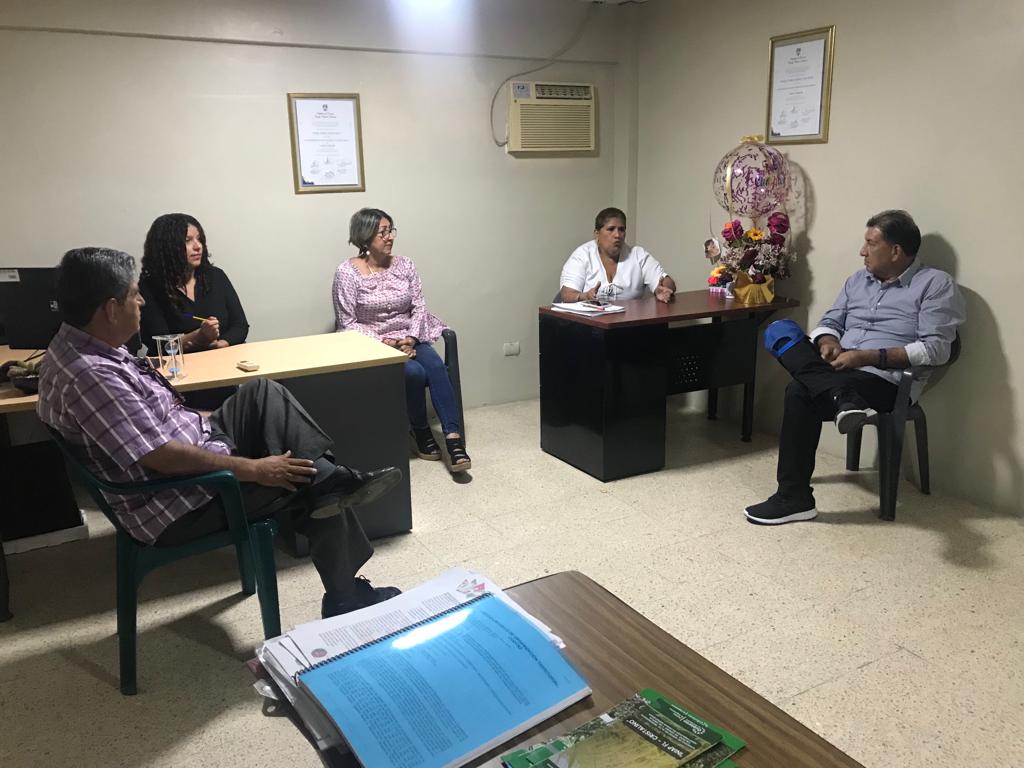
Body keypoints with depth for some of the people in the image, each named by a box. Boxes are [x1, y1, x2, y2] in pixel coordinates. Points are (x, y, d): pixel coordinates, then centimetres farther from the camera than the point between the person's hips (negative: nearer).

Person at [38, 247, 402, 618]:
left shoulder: (81, 344, 2)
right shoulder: (89, 376, -29)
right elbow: (163, 457, -30)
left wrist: (204, 422, 15)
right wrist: (252, 468, -23)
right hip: (178, 505, -10)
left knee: (262, 392, 2)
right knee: (305, 483, -5)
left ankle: (333, 479, -10)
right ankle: (347, 598, 11)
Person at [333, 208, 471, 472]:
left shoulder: (404, 265, 5)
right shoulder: (347, 272, -8)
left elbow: (419, 307, 3)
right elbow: (347, 323, -9)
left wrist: (411, 338, -14)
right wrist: (384, 342, -18)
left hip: (409, 339, 4)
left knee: (436, 365, -27)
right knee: (414, 372, -29)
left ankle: (453, 437, -30)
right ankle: (420, 430, -3)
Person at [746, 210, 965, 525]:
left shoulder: (936, 285, -3)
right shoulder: (858, 279, 19)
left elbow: (936, 349, -13)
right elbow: (830, 321, 19)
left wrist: (868, 357, -22)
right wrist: (827, 341, -8)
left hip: (885, 380, -7)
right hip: (838, 370, 8)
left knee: (801, 392, -32)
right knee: (780, 331, -17)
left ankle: (794, 498, -26)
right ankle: (844, 398, -35)